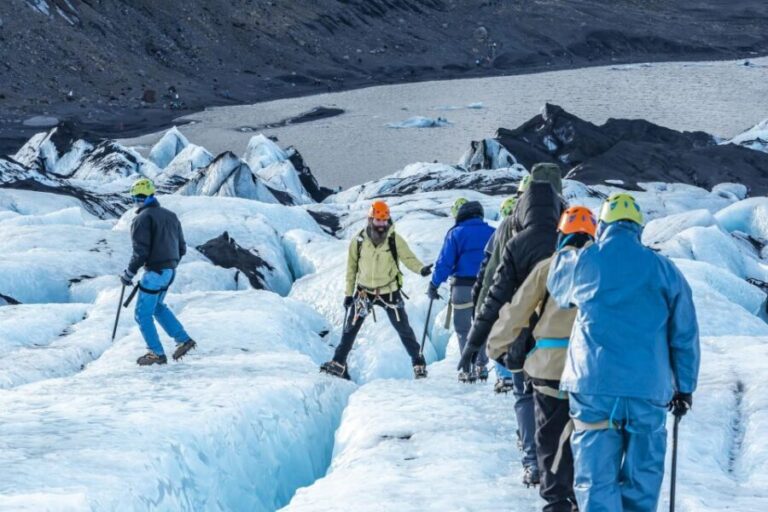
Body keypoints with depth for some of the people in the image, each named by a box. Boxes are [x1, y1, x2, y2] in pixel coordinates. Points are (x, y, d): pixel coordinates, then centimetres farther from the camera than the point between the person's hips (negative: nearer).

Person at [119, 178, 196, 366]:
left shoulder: (142, 219, -13)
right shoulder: (170, 216, 11)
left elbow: (140, 252, -19)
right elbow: (181, 248, 14)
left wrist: (129, 273, -9)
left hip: (154, 272, -8)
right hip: (170, 271, 8)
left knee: (143, 314, 5)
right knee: (157, 306, 27)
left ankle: (157, 354, 7)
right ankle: (183, 339, 21)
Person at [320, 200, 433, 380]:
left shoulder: (395, 240, -9)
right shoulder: (358, 241, -4)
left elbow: (408, 258, -14)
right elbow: (352, 267, 5)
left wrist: (421, 268, -35)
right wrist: (348, 293, 7)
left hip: (389, 292, -1)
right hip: (364, 291, 1)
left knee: (404, 329, 1)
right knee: (350, 328, 2)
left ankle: (419, 363, 13)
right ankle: (339, 364, 12)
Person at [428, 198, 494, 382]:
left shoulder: (456, 233, -6)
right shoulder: (492, 233, 5)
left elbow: (445, 262, -8)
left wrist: (434, 284, -1)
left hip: (463, 287, -3)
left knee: (463, 328, 8)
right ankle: (481, 365, 16)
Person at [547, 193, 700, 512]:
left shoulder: (582, 262, 2)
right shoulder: (664, 270, 6)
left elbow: (555, 282, 25)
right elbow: (685, 335, 8)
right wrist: (685, 387, 16)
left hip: (593, 385, -1)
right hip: (649, 389, 1)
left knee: (597, 480, 0)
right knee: (641, 482, 11)